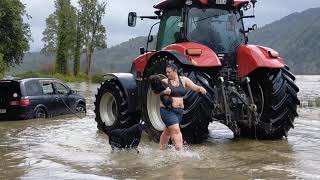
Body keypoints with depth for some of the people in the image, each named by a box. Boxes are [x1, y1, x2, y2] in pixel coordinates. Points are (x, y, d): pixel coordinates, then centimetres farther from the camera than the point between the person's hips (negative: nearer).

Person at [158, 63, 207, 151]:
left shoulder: (184, 80, 6)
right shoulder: (165, 81, -1)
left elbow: (194, 87, 1)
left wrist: (200, 88, -22)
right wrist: (163, 91, -25)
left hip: (179, 110, 4)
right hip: (167, 110, -4)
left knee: (168, 131, 15)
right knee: (176, 130, -15)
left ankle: (162, 149, 30)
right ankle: (179, 150, -17)